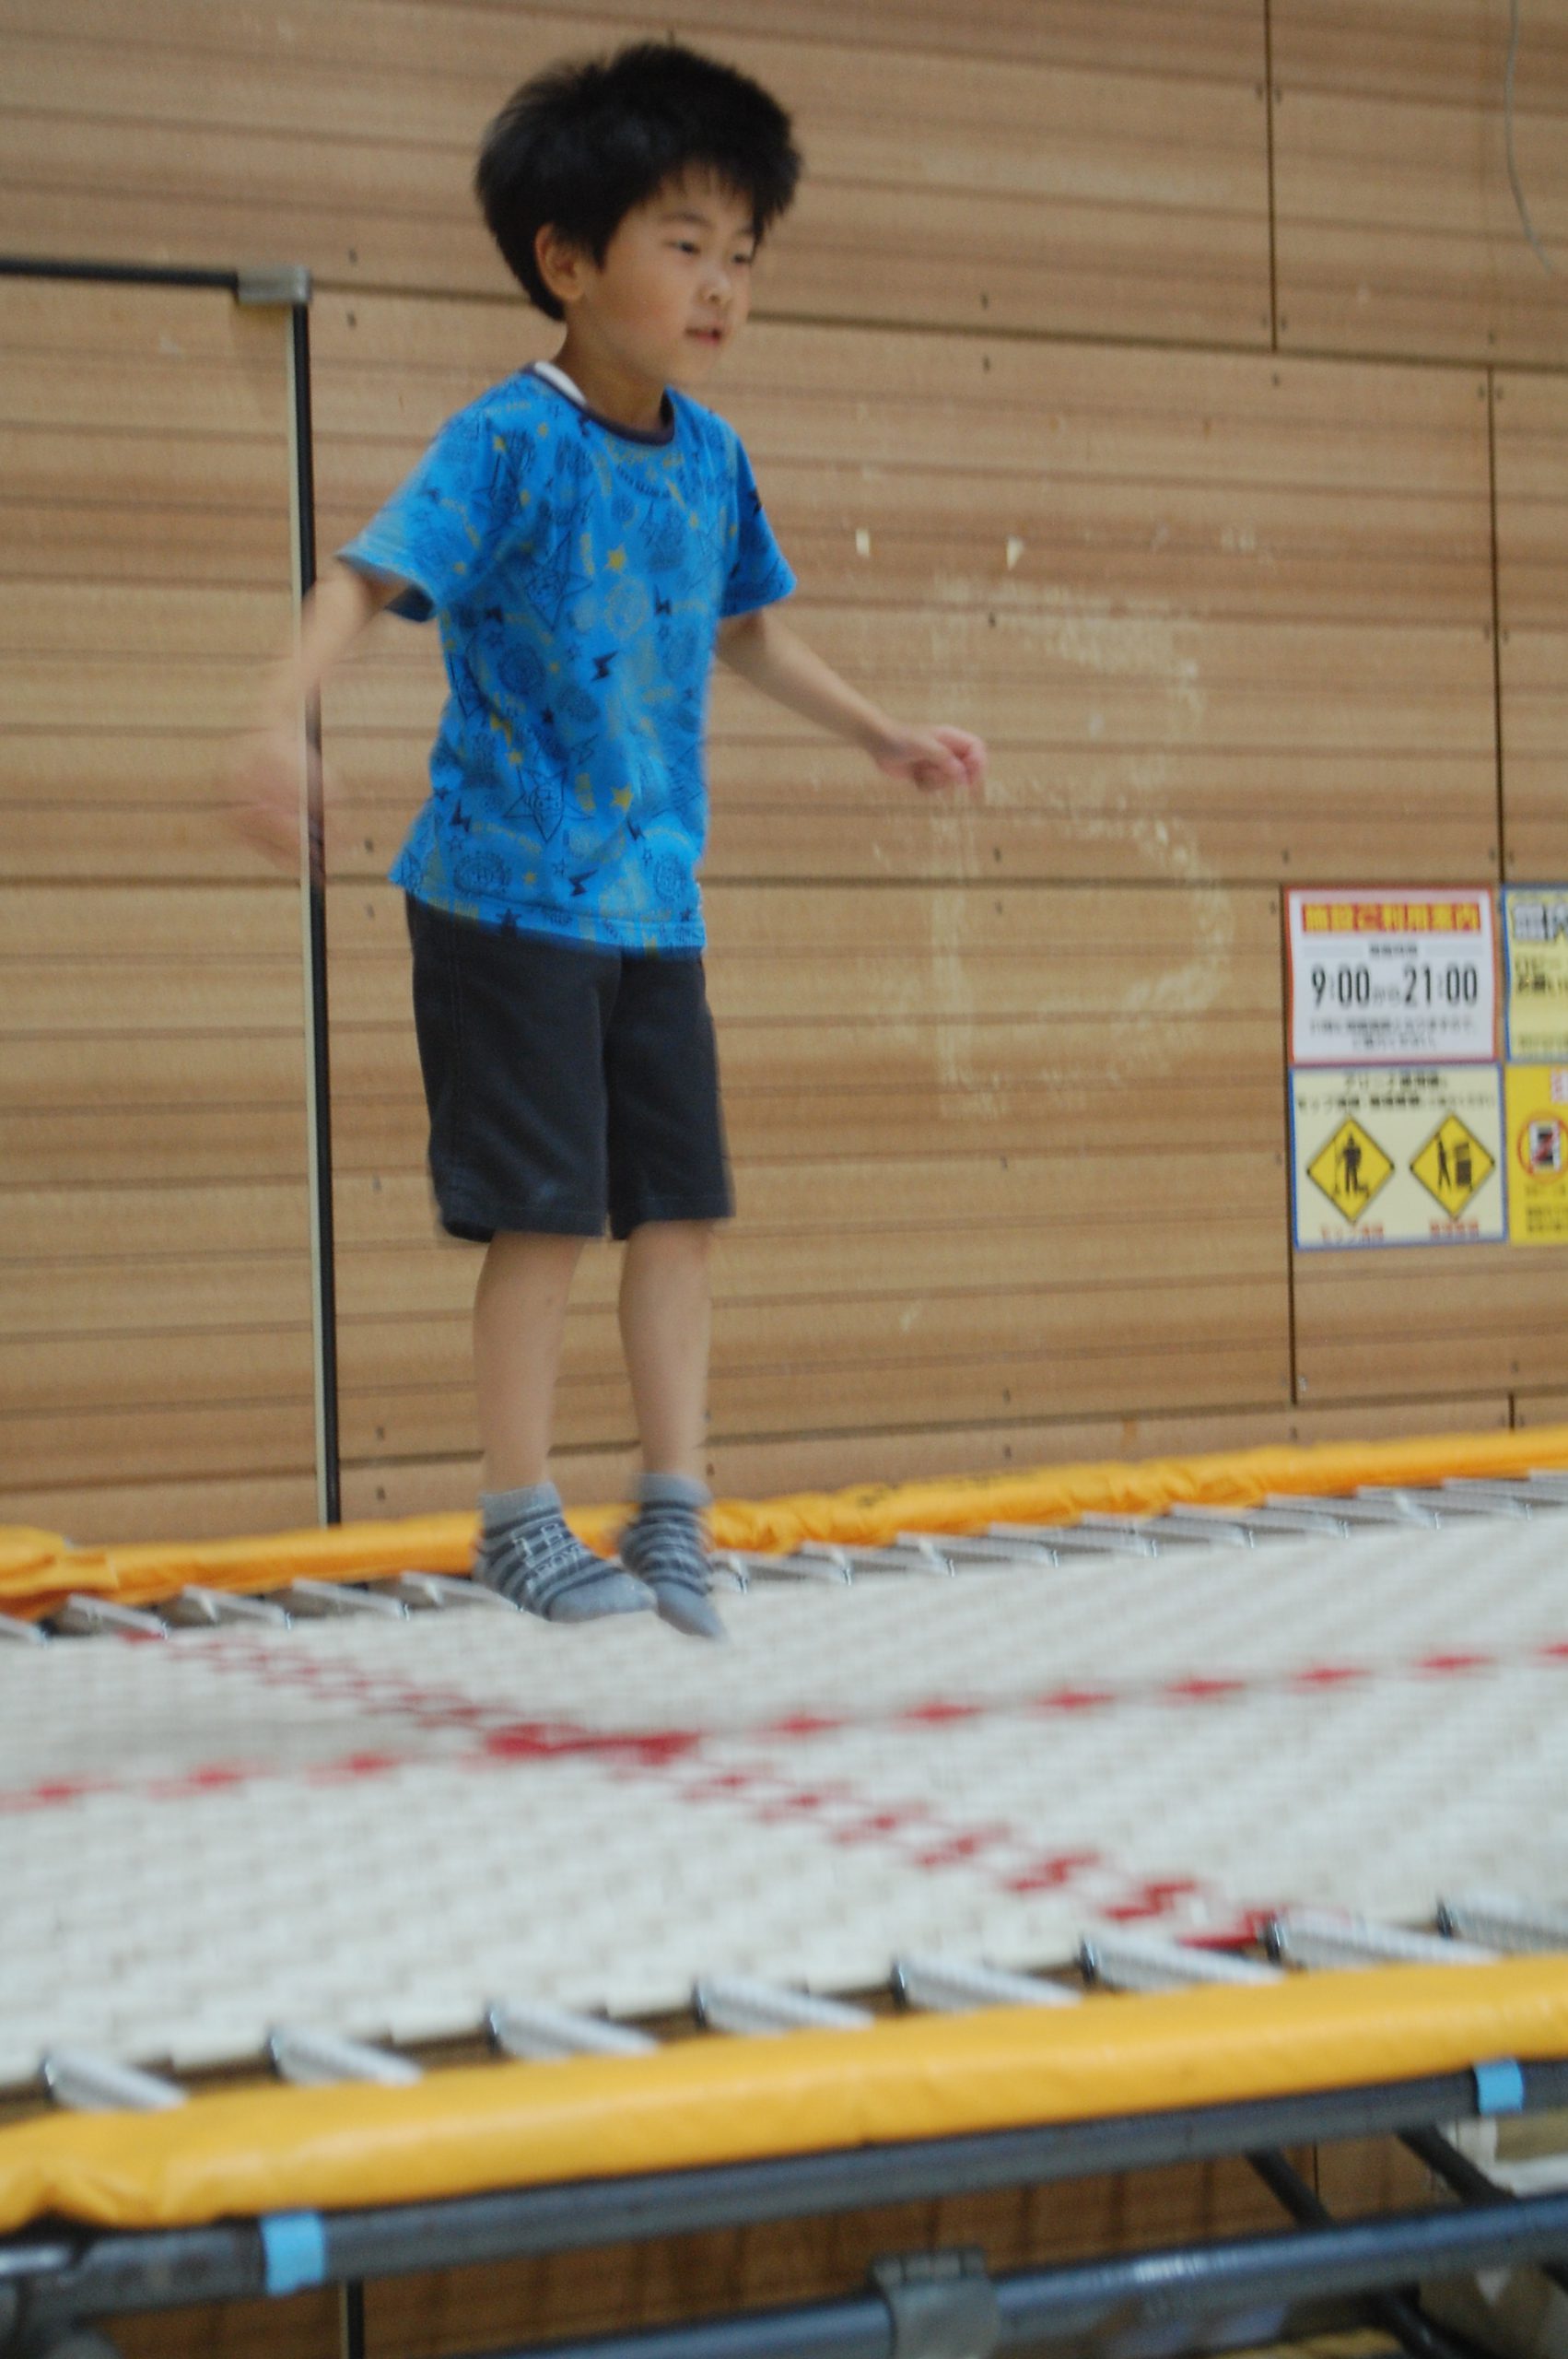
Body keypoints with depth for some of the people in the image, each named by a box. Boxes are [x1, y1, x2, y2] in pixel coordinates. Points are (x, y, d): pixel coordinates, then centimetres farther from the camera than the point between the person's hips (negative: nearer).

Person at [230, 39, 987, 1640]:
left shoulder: (709, 456, 7)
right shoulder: (511, 441, -13)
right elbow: (370, 575, -24)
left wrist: (885, 737, 28)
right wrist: (283, 718, -40)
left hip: (655, 898, 7)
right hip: (510, 893, -6)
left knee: (679, 1203, 8)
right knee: (546, 1208, -3)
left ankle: (673, 1507, 19)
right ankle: (519, 1517, 12)